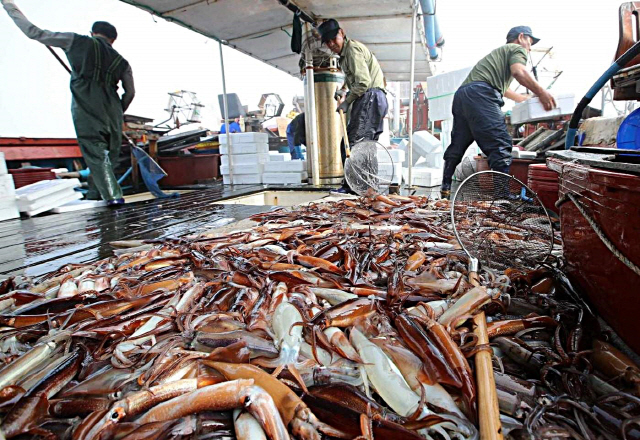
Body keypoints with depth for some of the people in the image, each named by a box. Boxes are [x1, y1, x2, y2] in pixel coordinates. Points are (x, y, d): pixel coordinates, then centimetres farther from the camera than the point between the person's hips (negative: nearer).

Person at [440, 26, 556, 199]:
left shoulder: (499, 52, 42)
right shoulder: (517, 49, 15)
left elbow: (501, 86, 52)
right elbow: (519, 71, -7)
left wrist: (525, 98, 61)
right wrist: (541, 92, -1)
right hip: (480, 94, -9)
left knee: (457, 146, 12)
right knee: (500, 144, -14)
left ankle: (445, 188, 16)